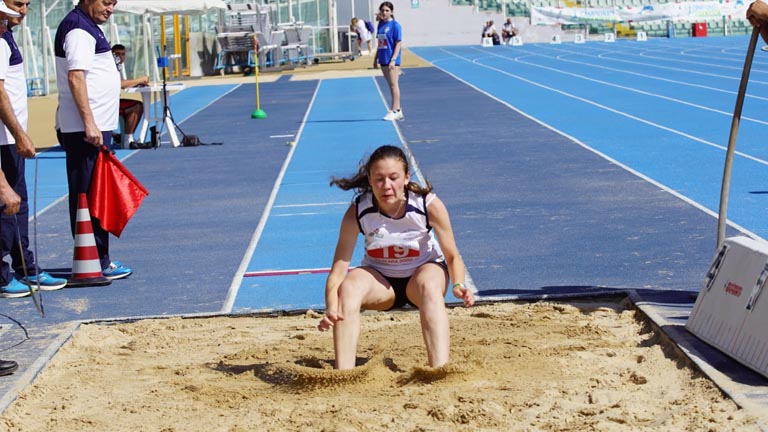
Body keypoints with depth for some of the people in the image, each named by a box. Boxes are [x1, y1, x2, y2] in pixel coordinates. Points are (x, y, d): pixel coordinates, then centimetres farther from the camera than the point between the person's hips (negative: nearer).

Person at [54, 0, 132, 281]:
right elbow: (75, 77, -20)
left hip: (94, 126, 10)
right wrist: (89, 123, -24)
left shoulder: (88, 27, 18)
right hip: (86, 129, -10)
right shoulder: (78, 29, -13)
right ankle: (96, 262, -4)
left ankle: (97, 258, 18)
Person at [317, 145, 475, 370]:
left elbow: (452, 256, -14)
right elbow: (338, 270, -25)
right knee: (348, 287, -32)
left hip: (424, 269, -1)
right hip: (379, 278, 1)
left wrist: (458, 285, -36)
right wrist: (331, 310, -44)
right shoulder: (357, 212, -24)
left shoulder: (429, 205, -24)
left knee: (429, 286, -37)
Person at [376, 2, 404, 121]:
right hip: (383, 60, 7)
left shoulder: (395, 25, -9)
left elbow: (398, 43, -11)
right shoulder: (381, 24, 11)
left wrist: (393, 59, -18)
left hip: (392, 60, -7)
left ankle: (395, 110, 0)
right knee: (391, 85, 10)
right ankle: (397, 110, 17)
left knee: (393, 84, -4)